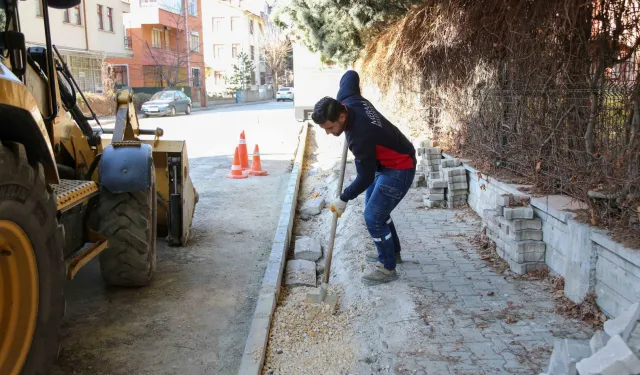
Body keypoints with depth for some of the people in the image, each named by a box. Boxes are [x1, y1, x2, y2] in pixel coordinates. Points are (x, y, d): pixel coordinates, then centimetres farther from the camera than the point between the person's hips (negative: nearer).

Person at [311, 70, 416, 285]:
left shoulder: (360, 137, -37)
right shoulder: (346, 100, -15)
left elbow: (365, 178, -26)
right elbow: (351, 75, 7)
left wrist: (344, 199, -15)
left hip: (400, 168, -10)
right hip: (386, 161, 10)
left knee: (373, 216, -11)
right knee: (374, 207, 20)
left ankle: (388, 268, 5)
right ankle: (392, 252, 36)